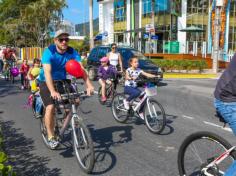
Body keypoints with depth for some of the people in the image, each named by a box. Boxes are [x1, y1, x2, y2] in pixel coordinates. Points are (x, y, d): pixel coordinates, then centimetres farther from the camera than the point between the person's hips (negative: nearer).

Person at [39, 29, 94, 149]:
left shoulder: (72, 52, -12)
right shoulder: (49, 52, -22)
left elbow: (80, 68, -23)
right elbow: (47, 72, -34)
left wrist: (89, 85, -39)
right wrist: (53, 91, -48)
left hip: (62, 81, 4)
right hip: (46, 83, -4)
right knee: (50, 107, -22)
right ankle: (51, 137, -6)